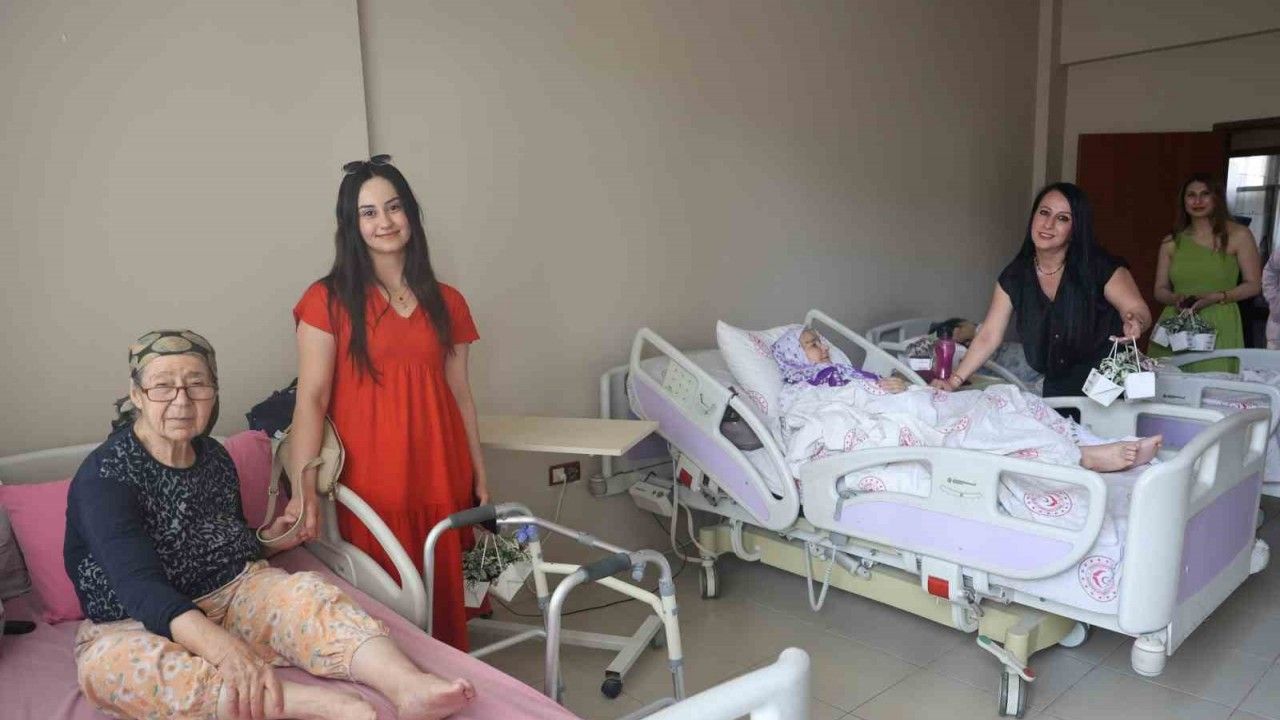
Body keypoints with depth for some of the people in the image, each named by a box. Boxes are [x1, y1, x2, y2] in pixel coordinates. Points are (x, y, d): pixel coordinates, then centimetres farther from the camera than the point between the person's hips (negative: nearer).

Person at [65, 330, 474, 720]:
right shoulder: (104, 476, -14)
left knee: (306, 592, -24)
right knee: (105, 665, -37)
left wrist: (270, 540, -2)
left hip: (233, 596, 5)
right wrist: (225, 649, -45)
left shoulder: (215, 458, 6)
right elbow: (139, 585, -30)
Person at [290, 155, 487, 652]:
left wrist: (479, 479, 12)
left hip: (441, 478, 3)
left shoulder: (446, 303, 8)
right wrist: (303, 484, -18)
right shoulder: (329, 300, -2)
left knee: (447, 597, 9)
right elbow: (311, 398, -7)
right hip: (372, 481, -3)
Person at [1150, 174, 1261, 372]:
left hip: (1219, 326, -2)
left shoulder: (1238, 235, 4)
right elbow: (1160, 290, 14)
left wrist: (1214, 298, -10)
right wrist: (1177, 299, -7)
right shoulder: (1171, 242, 10)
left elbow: (1253, 285, 4)